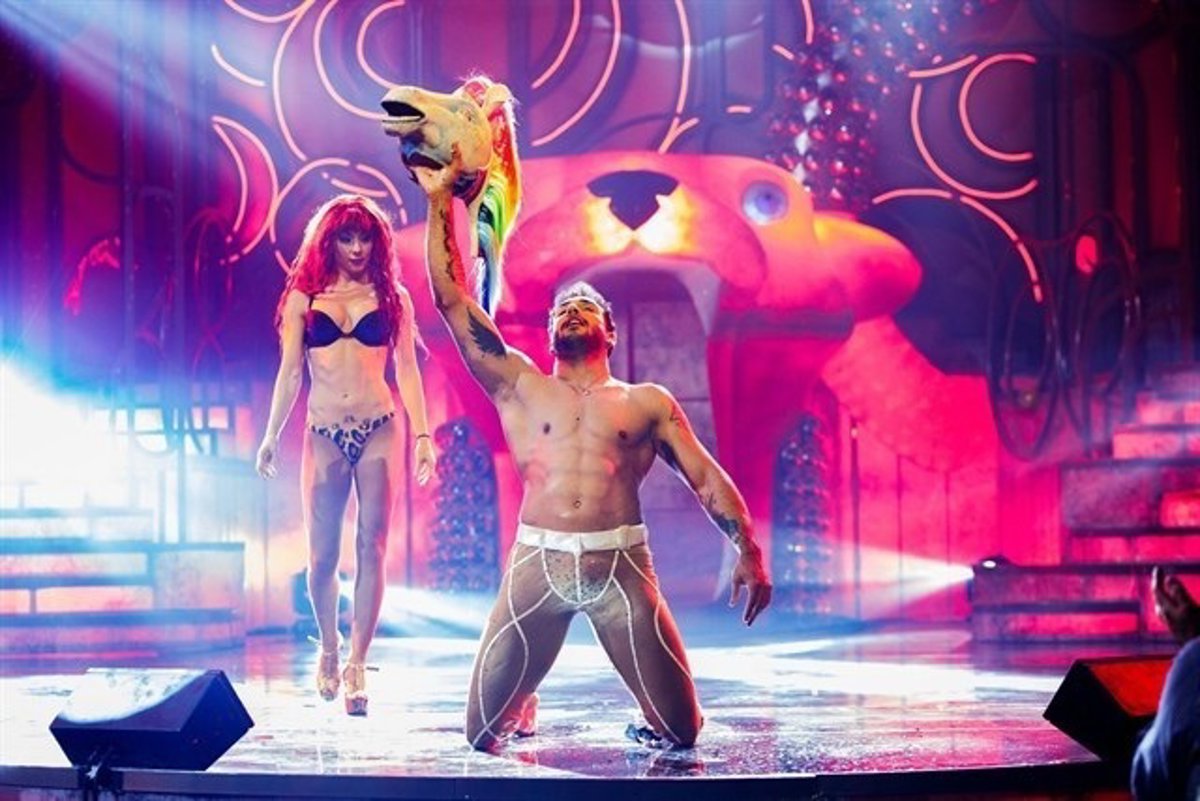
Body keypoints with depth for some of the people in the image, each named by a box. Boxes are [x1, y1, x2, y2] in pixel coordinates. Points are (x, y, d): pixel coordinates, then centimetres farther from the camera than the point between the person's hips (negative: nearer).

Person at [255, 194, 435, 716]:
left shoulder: (391, 297, 7)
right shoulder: (304, 297, 7)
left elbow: (407, 370, 5)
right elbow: (290, 372, 8)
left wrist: (422, 435, -2)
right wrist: (271, 436, 3)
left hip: (379, 432, 0)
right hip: (324, 436, 0)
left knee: (371, 547, -5)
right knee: (322, 555, 0)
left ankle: (357, 665, 0)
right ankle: (328, 648, 25)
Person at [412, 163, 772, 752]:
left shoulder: (648, 403, 15)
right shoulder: (519, 387, 16)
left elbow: (706, 476, 10)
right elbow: (452, 298, 13)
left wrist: (747, 551, -4)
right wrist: (439, 200, 12)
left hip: (621, 566, 0)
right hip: (536, 565, 1)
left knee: (680, 732, -3)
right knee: (482, 732, -1)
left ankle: (649, 722, 34)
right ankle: (523, 711, 35)